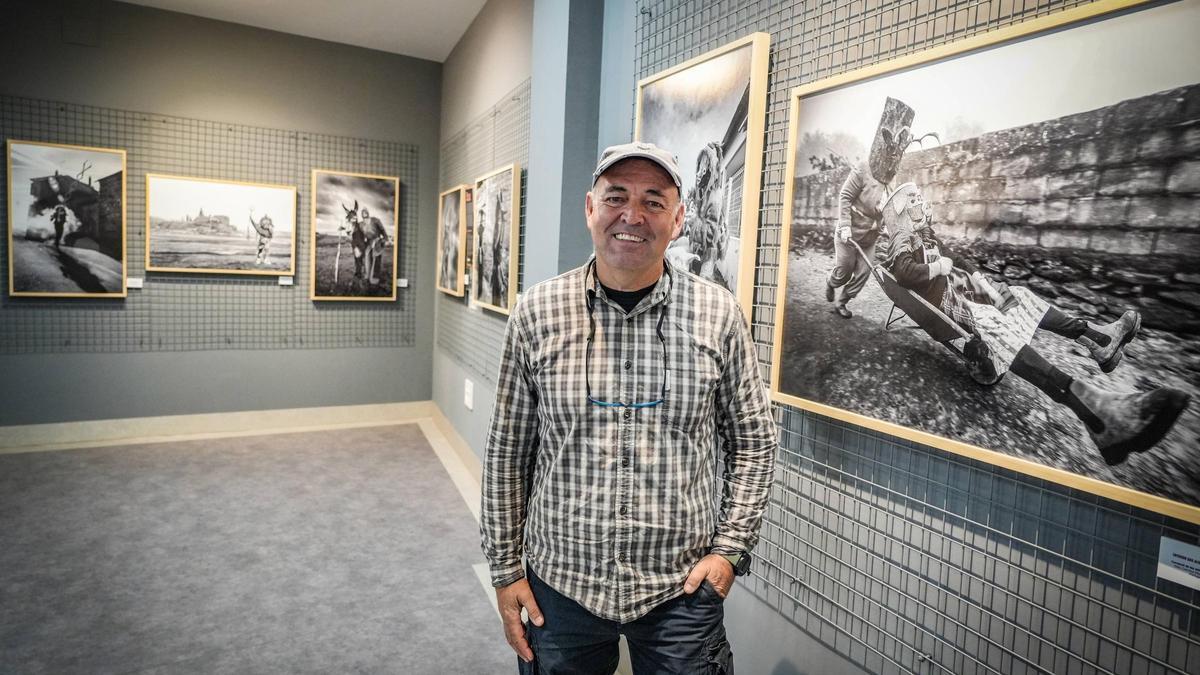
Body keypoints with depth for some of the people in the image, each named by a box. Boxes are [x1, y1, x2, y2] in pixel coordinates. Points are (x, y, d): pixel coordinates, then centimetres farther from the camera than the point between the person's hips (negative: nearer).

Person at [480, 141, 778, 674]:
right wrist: (505, 568, 3)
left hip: (682, 589, 0)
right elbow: (507, 450, 0)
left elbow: (754, 441, 3)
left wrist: (730, 546, -3)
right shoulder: (537, 312, -7)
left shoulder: (719, 314, -7)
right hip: (560, 581, 1)